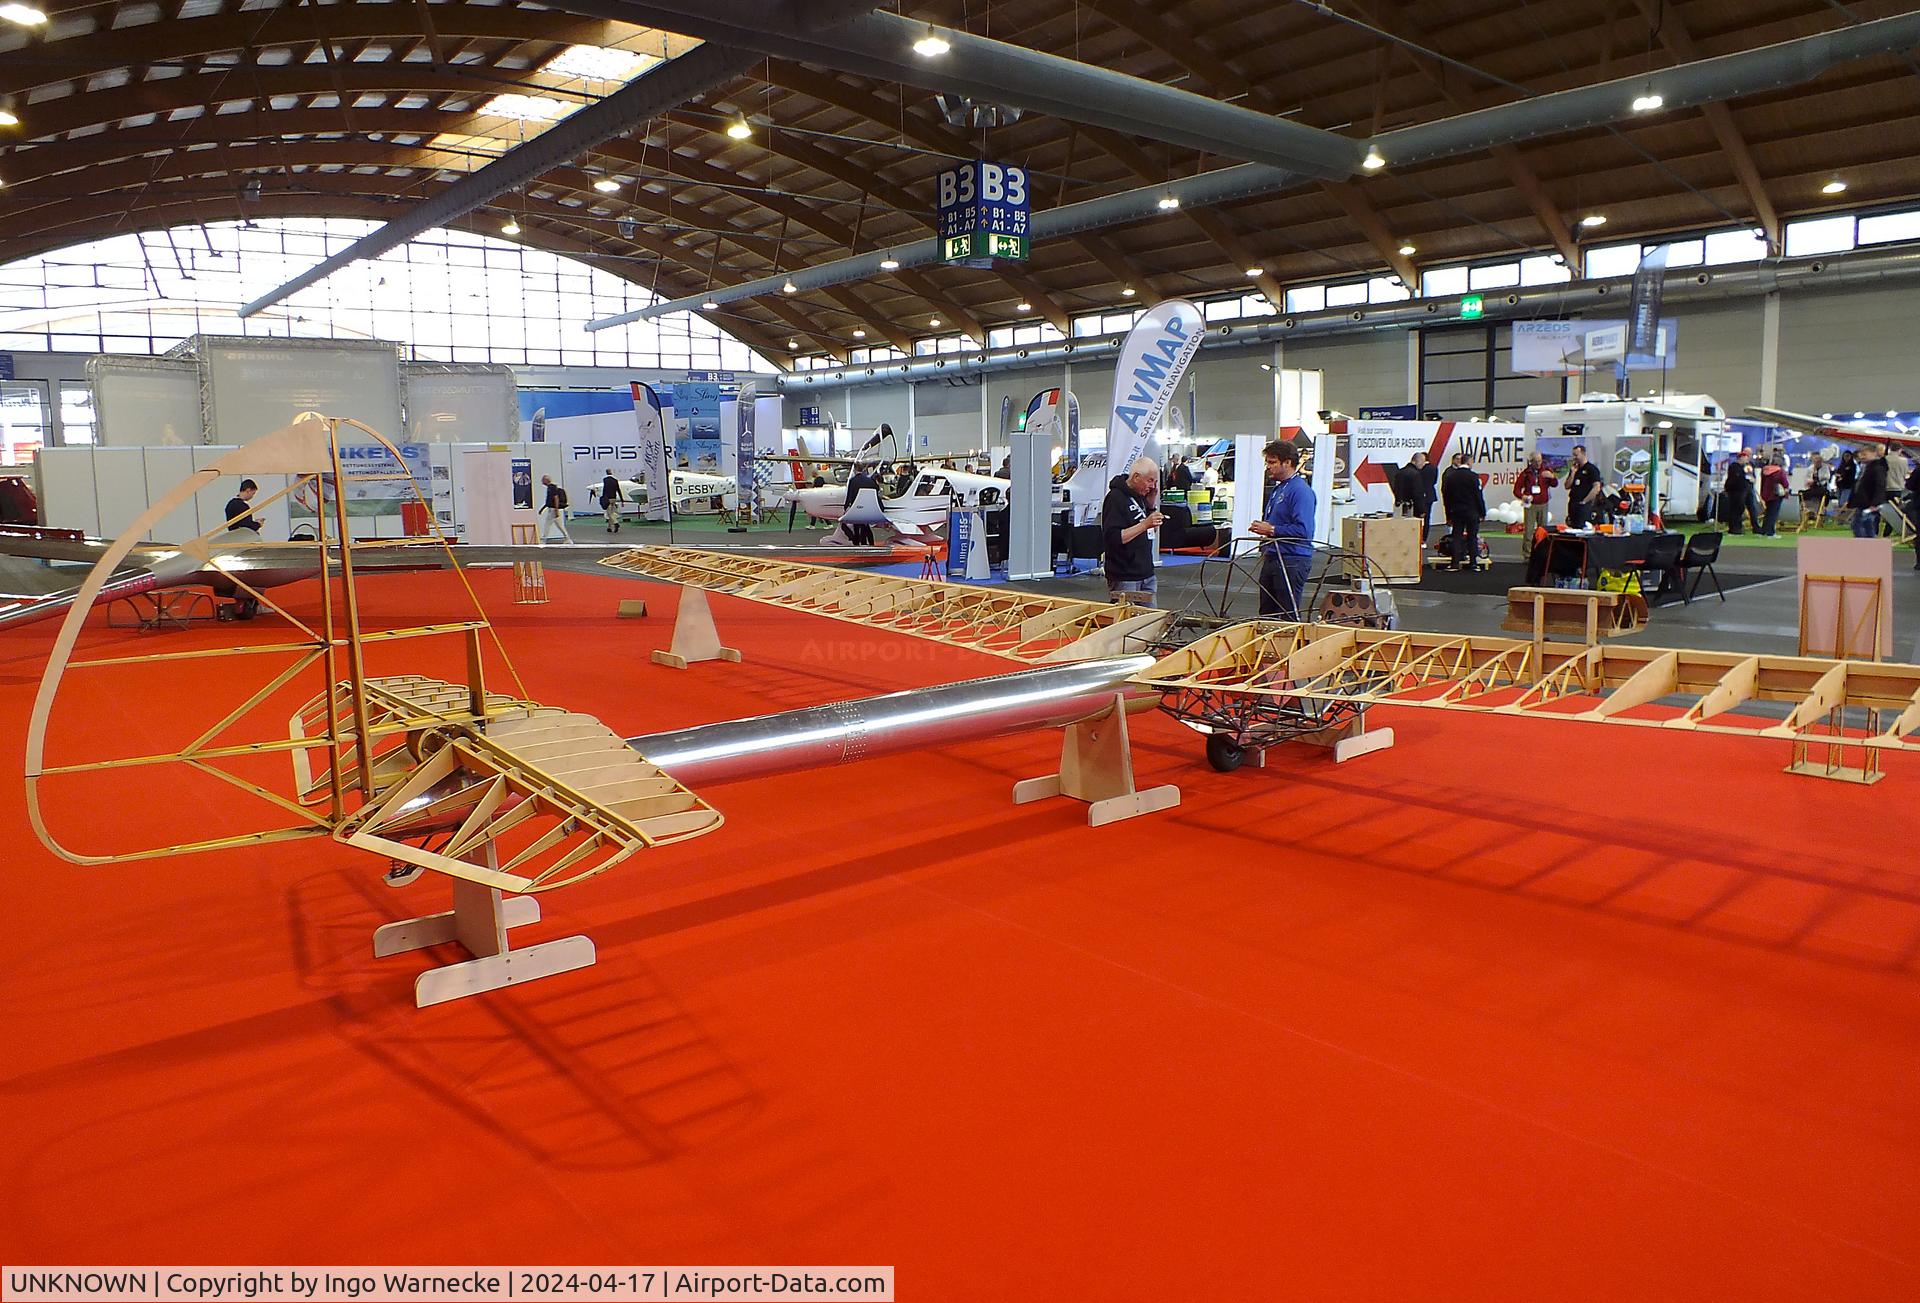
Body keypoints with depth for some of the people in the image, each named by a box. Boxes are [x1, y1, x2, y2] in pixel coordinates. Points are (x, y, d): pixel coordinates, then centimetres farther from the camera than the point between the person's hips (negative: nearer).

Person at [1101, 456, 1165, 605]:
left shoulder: (1140, 495, 13)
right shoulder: (1115, 498, -13)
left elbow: (1152, 529, 19)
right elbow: (1113, 538, -22)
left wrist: (1151, 502, 6)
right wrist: (1145, 524, -25)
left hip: (1146, 575, 9)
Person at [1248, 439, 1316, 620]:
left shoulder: (1300, 490, -15)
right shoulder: (1278, 488, 16)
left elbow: (1303, 530, -24)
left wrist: (1271, 530, -18)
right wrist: (1264, 539, 16)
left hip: (1292, 562, -10)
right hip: (1272, 559, 10)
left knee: (1289, 617, -4)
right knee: (1266, 614, 14)